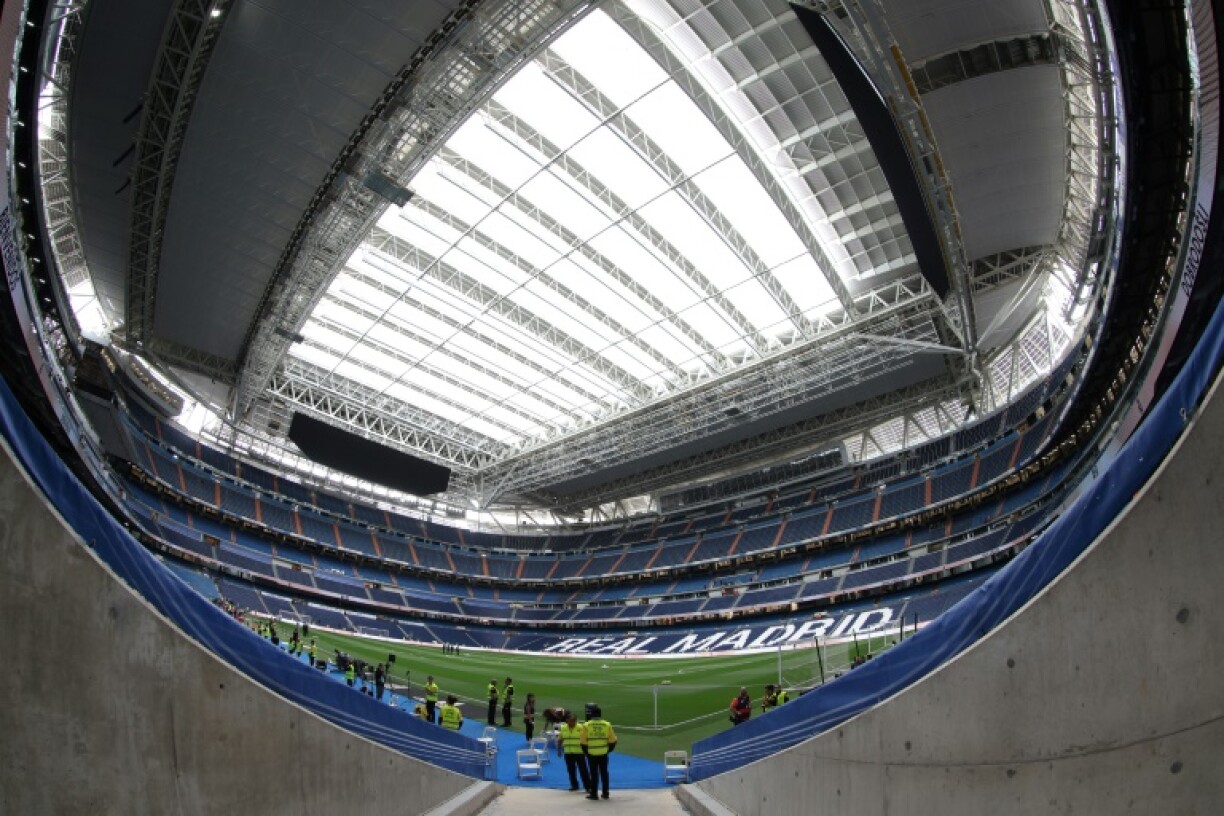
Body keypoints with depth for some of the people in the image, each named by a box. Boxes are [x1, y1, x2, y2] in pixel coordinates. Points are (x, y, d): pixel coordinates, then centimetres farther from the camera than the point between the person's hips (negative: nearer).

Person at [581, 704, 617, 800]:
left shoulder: (587, 725, -7)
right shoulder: (607, 725, -2)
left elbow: (583, 742, -5)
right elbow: (612, 740, 2)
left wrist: (585, 752, 9)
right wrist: (609, 749, 16)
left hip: (592, 754, -2)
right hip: (603, 753, 2)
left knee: (594, 774, 6)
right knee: (604, 773, 13)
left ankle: (593, 794, 10)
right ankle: (605, 793, 19)